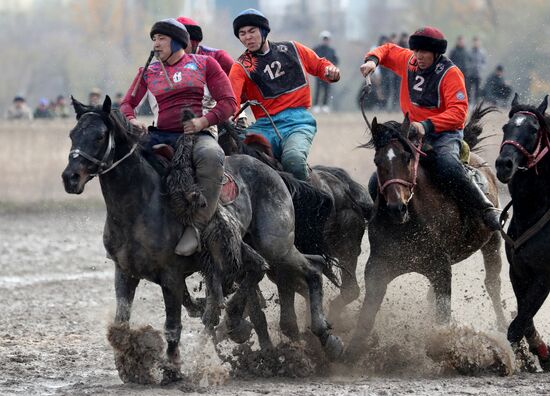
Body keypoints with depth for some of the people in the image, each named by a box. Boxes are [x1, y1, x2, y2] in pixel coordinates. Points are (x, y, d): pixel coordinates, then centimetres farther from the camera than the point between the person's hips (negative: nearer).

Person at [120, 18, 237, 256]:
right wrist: (131, 120, -6)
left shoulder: (204, 64, 9)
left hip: (196, 135, -4)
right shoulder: (148, 72, 18)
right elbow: (127, 103, 19)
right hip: (160, 136, 4)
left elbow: (228, 102, 4)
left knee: (211, 156, -40)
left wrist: (204, 121, -14)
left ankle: (197, 224, -35)